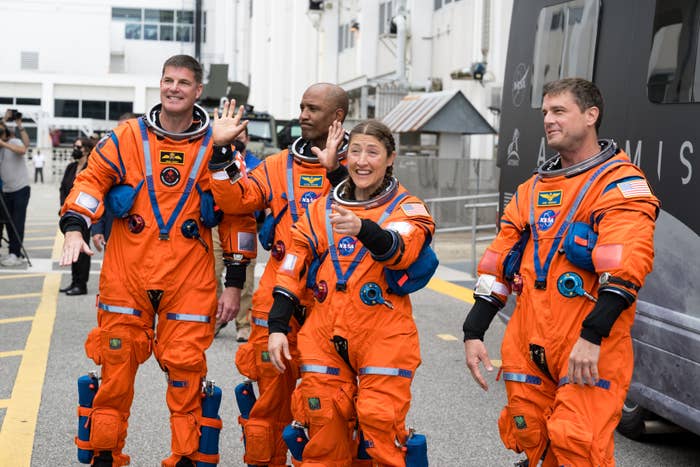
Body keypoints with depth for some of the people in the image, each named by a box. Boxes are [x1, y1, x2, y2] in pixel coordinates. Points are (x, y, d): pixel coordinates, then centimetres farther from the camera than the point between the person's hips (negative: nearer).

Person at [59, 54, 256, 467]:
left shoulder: (217, 144, 2)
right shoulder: (126, 137, 4)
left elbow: (239, 214, 5)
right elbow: (92, 182, 7)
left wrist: (235, 282, 3)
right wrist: (75, 228, -12)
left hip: (190, 278, -1)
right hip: (126, 273, 1)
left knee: (186, 367, 0)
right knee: (116, 363, 6)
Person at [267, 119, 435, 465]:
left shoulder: (406, 208, 0)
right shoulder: (322, 208, 11)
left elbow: (400, 251, -22)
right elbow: (293, 271, 13)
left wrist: (362, 228, -41)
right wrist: (277, 327, 6)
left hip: (384, 340, -3)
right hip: (325, 337, 3)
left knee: (381, 427, -10)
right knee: (324, 428, 3)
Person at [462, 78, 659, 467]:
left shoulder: (619, 183, -4)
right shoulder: (534, 188, 17)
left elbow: (623, 267, -18)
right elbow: (499, 262, 16)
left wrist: (591, 336, -25)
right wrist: (473, 332, 10)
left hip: (590, 347, -6)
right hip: (529, 345, 7)